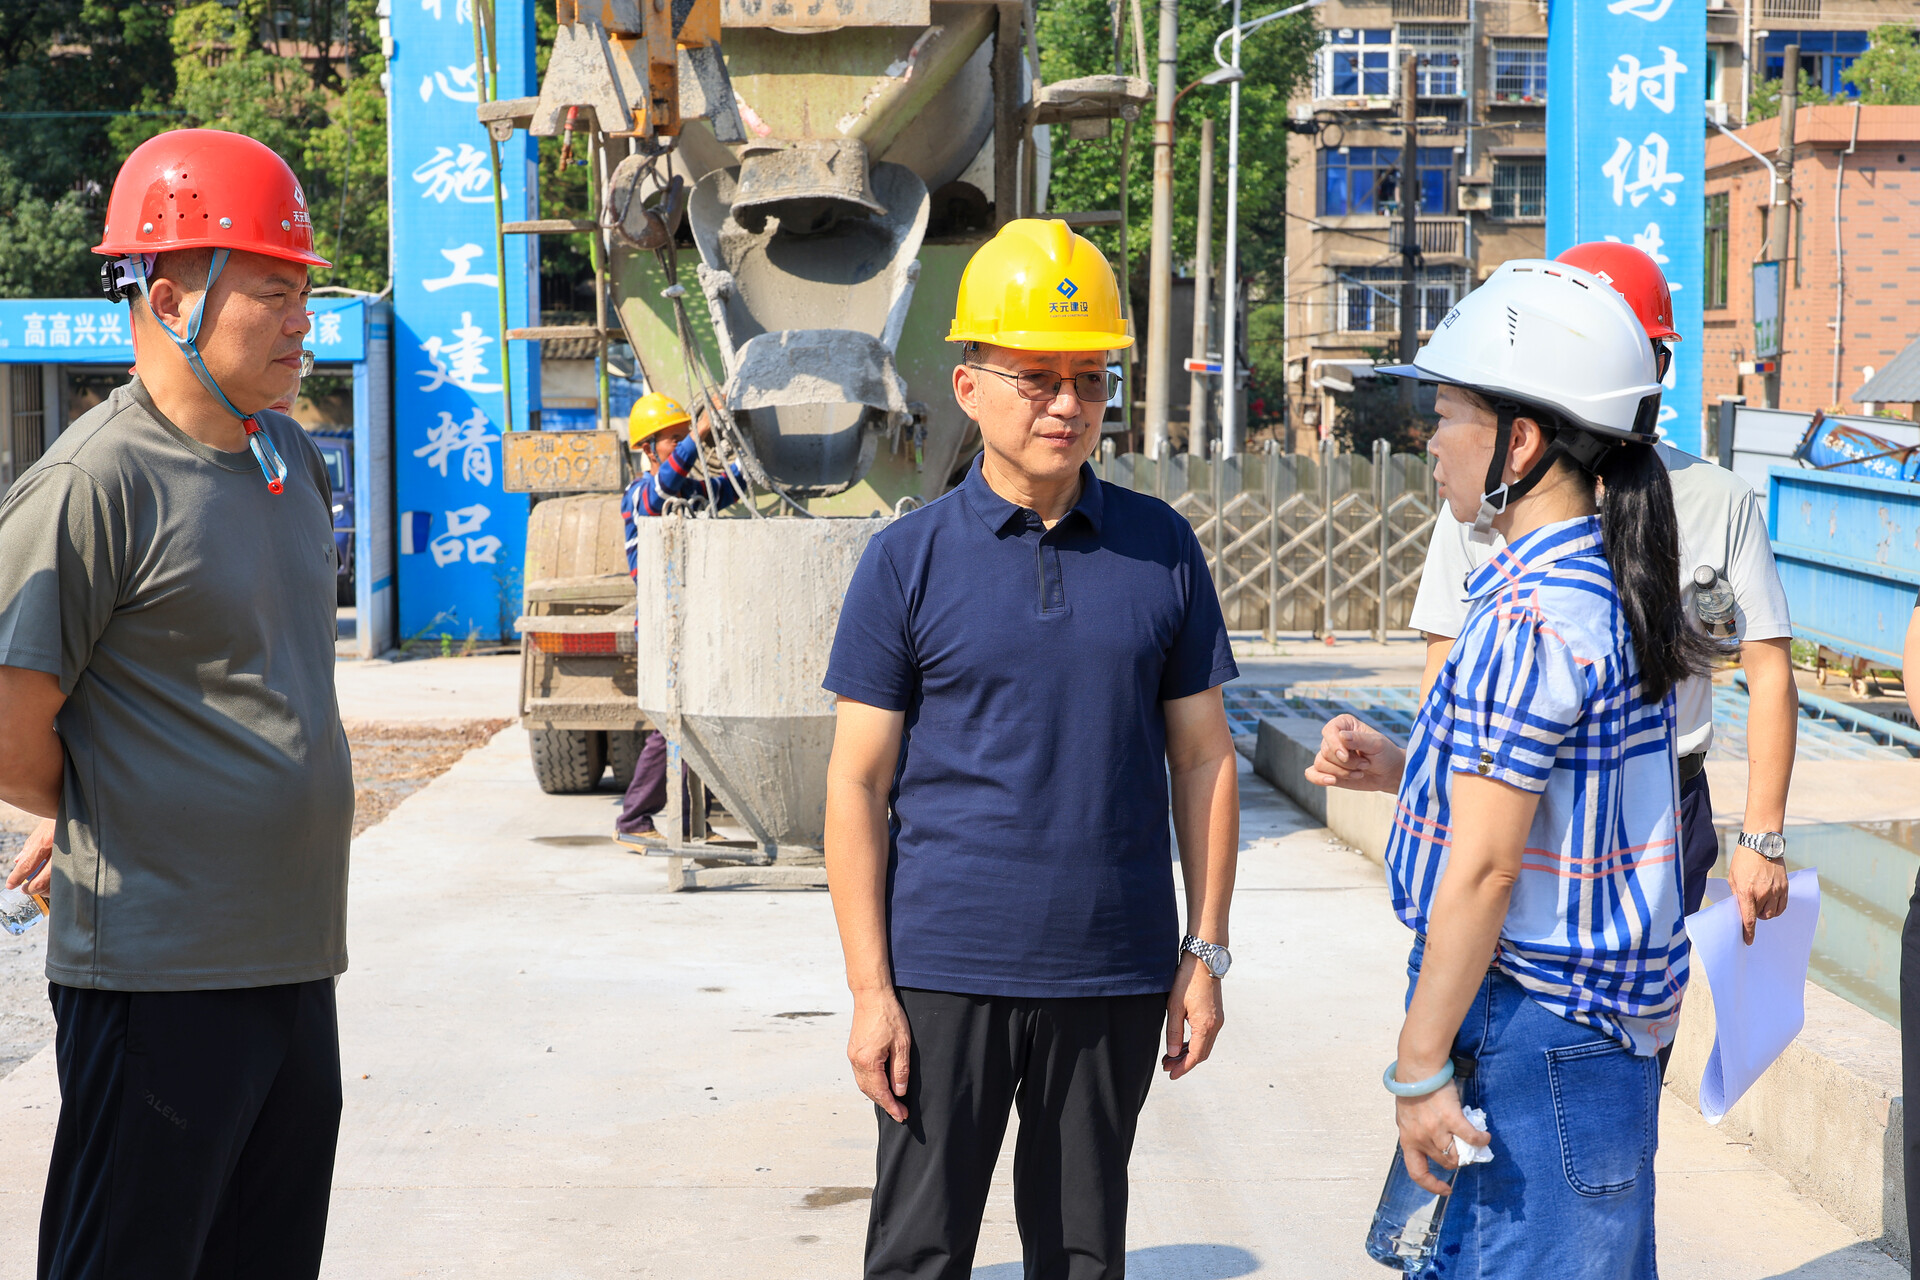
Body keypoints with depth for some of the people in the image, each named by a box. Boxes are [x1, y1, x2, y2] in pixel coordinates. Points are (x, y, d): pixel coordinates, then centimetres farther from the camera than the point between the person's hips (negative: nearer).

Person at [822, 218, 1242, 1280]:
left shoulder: (1162, 550, 4)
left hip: (1114, 977, 2)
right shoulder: (908, 562, -2)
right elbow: (858, 784, -2)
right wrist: (870, 990, -7)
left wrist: (1206, 952, 4)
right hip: (947, 976, -2)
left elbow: (1202, 758, 9)